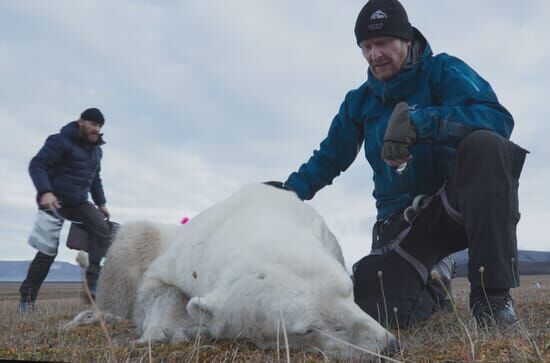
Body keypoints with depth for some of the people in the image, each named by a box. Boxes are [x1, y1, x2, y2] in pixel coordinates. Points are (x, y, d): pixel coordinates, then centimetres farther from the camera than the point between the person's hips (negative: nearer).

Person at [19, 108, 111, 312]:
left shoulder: (96, 150, 13)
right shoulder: (61, 141, -12)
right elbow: (37, 165, -20)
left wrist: (101, 203, 17)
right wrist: (45, 192, -34)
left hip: (79, 202, 6)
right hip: (54, 201, -6)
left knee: (102, 229, -19)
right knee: (48, 250, -4)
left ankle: (92, 283, -19)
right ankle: (27, 296, 13)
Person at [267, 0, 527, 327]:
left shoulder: (442, 71, -4)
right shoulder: (360, 101, 9)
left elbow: (498, 119, -22)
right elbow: (330, 157, 18)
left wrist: (417, 120, -35)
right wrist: (291, 190, 1)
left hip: (460, 201, -2)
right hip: (403, 219, 3)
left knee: (483, 144, -33)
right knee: (379, 306, -21)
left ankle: (493, 292, -26)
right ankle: (431, 281, 17)